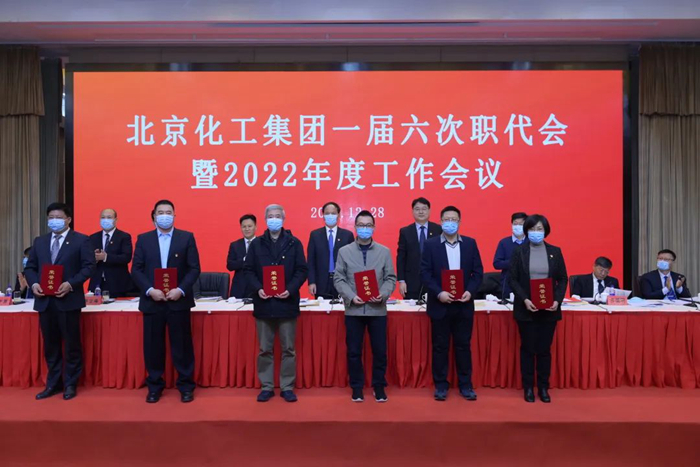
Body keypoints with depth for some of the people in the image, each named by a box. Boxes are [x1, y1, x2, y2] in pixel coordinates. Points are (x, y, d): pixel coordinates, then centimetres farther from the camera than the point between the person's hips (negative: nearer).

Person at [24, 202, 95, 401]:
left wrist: (71, 284, -20)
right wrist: (34, 283, -6)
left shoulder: (81, 240, -1)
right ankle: (53, 383, 23)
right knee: (50, 344, 12)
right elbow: (30, 267, 14)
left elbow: (88, 266, -8)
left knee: (71, 344, 3)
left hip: (68, 299, -5)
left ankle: (70, 384, 15)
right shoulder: (39, 241, 14)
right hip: (44, 300, 5)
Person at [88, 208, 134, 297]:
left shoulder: (124, 237, 0)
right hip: (97, 284, 3)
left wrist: (106, 257, -23)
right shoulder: (93, 237, 13)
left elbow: (127, 257, -13)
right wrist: (94, 257, -15)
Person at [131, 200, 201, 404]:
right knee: (153, 346, 7)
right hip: (152, 301, 2)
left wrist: (181, 290, -14)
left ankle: (186, 386, 16)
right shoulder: (143, 239, 7)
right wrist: (150, 290, -12)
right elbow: (136, 270, 2)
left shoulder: (187, 237, 3)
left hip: (178, 300, -1)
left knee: (182, 344, 4)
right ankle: (154, 386, 21)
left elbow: (194, 268, -2)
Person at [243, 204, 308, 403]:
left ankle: (287, 387, 16)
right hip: (263, 302, 1)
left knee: (288, 349, 6)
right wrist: (258, 288, -12)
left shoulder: (294, 243, 2)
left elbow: (302, 270, 0)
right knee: (265, 349, 8)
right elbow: (248, 269, 5)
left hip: (287, 302, -1)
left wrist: (290, 290, -15)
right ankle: (267, 387, 19)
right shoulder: (256, 243, 7)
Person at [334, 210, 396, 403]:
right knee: (354, 351, 6)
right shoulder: (344, 251, 5)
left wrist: (383, 294, -15)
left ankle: (379, 387, 21)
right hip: (353, 309, 0)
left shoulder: (384, 251, 6)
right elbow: (339, 278, 1)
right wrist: (351, 296, -13)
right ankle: (357, 387, 20)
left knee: (380, 350, 5)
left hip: (378, 309, 0)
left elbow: (390, 278, 3)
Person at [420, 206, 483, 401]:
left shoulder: (470, 243, 6)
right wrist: (438, 293, -17)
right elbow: (425, 273, -5)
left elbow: (478, 271, 4)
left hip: (464, 304, 2)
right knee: (440, 346, 6)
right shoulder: (431, 244, 0)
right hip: (440, 304, -1)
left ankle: (465, 385, 20)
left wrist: (470, 291, -12)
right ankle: (441, 385, 17)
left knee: (463, 345, 9)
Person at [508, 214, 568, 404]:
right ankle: (528, 388, 15)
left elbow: (563, 279, 5)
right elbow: (512, 279, -3)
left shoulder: (555, 252, 5)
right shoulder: (519, 252, 0)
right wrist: (524, 299, -16)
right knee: (527, 349, 5)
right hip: (526, 309, -1)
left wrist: (558, 300, -10)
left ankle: (544, 388, 18)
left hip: (549, 309, 1)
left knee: (545, 349, 7)